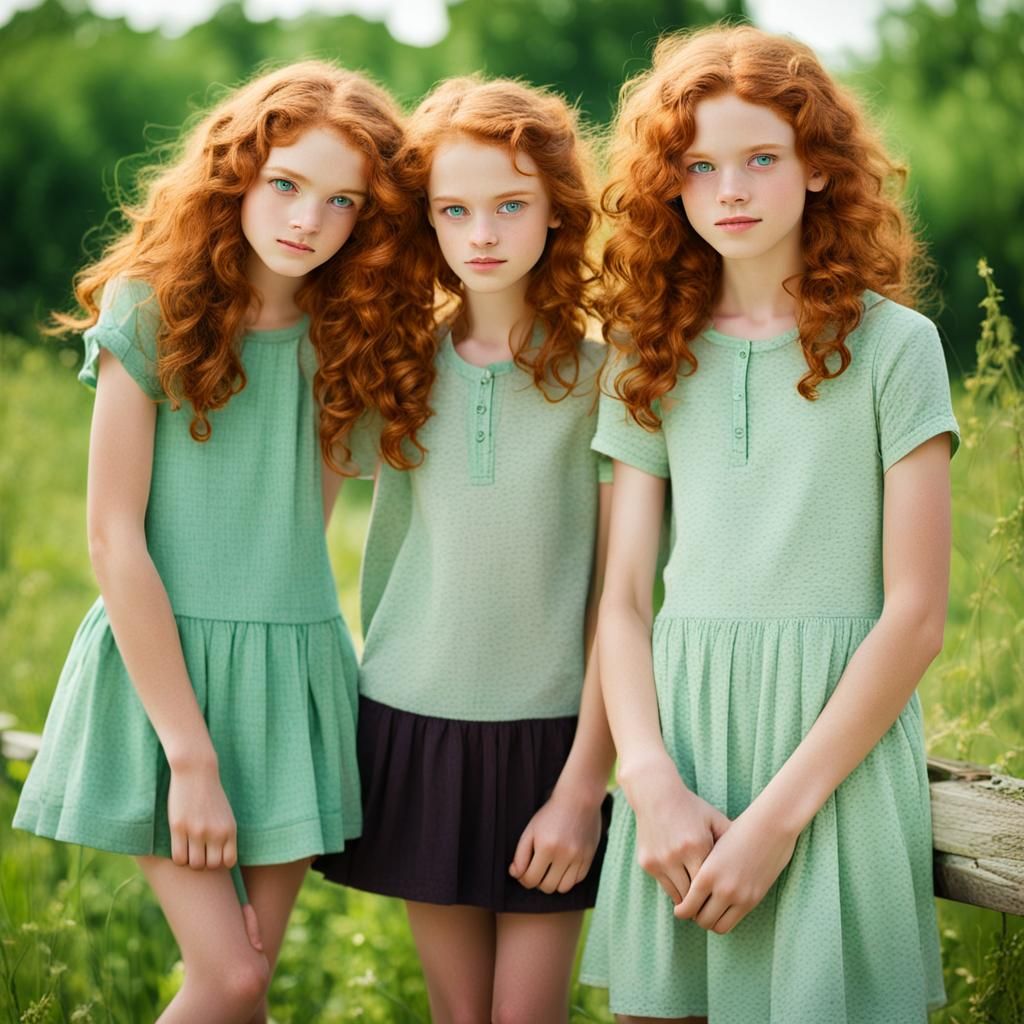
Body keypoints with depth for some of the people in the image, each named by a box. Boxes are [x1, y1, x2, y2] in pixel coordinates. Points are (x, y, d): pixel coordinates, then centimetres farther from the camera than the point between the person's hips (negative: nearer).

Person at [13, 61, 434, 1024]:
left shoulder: (345, 332, 4)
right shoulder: (151, 311, -9)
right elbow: (113, 538, -12)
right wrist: (191, 755, -14)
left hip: (293, 673, 4)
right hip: (162, 664, -4)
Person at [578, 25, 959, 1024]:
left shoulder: (891, 344, -3)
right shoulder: (654, 358, 9)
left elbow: (915, 614, -7)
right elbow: (623, 597, 5)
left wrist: (779, 813, -12)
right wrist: (652, 781, -10)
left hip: (834, 746, -3)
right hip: (684, 740, 3)